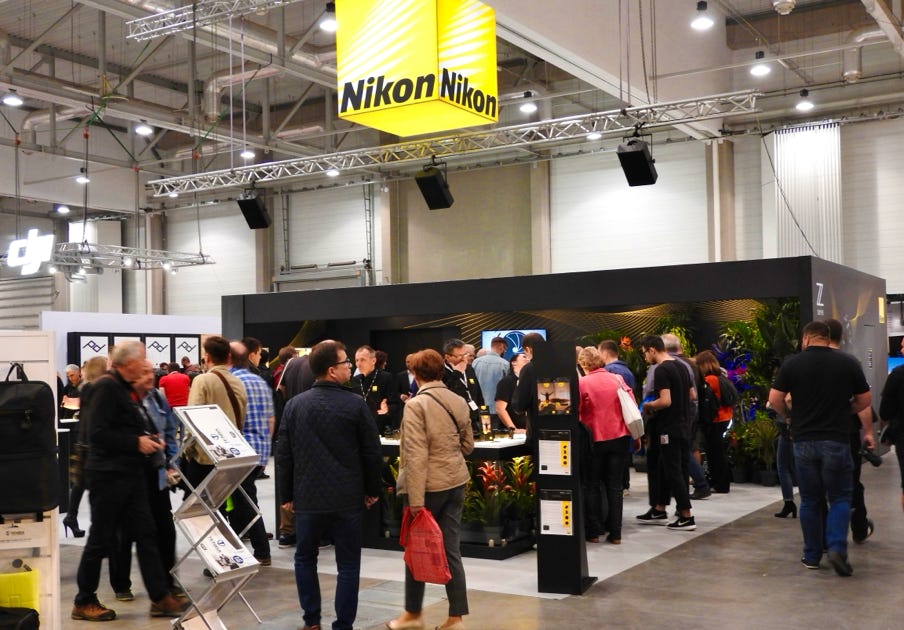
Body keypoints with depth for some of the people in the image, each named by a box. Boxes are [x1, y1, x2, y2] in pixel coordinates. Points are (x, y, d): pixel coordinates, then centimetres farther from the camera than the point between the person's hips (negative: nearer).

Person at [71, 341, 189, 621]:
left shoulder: (124, 388, 16)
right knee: (102, 539, 2)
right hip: (109, 474, -9)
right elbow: (97, 433, -22)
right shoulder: (106, 387, -14)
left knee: (146, 535, 6)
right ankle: (84, 602, 16)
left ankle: (160, 598, 8)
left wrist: (149, 439, 8)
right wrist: (136, 442, -18)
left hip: (130, 474, 9)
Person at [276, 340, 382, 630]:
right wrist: (372, 490, 9)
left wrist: (287, 494, 13)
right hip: (347, 498, -2)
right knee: (347, 565, 7)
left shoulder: (294, 404, -1)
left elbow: (283, 454, 4)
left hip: (308, 497, 2)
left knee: (305, 558, 18)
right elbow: (372, 452, -4)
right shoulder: (356, 404, -9)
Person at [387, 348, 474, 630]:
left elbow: (416, 455, -19)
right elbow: (467, 445, 13)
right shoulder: (459, 402, 4)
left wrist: (416, 498, -18)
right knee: (452, 550, 9)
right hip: (456, 482, 6)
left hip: (429, 485, -6)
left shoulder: (416, 405, -16)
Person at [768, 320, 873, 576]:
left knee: (810, 500, 11)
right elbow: (865, 400, 4)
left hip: (804, 440, 1)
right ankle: (837, 548, -10)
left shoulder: (792, 363, -2)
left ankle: (812, 556, 15)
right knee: (839, 497, 8)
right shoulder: (848, 362, 0)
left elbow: (774, 399, -5)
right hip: (837, 440, -1)